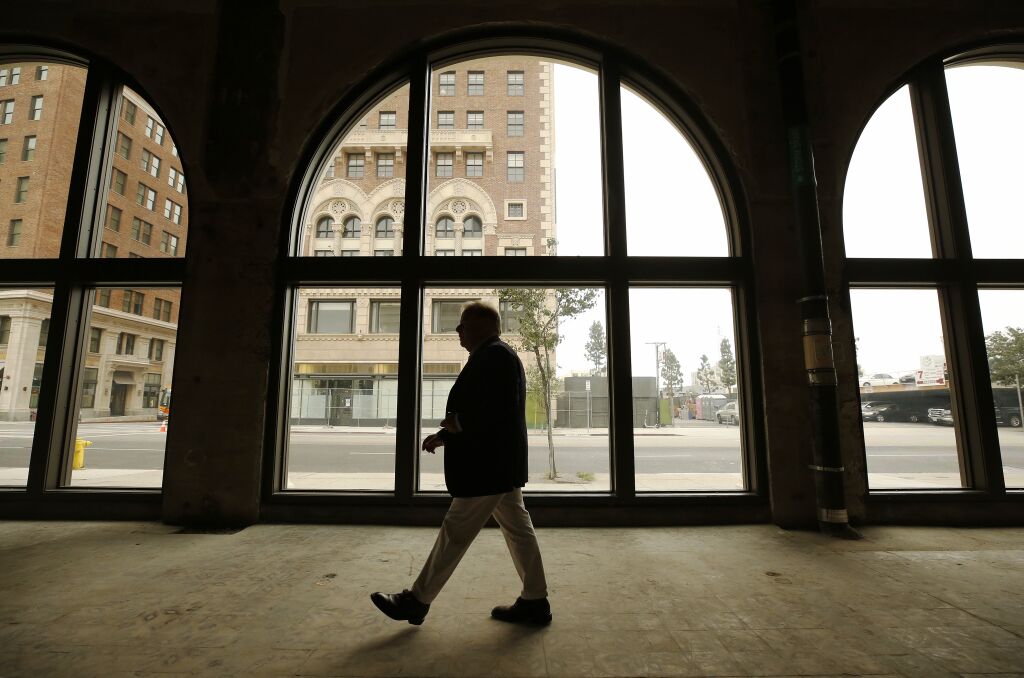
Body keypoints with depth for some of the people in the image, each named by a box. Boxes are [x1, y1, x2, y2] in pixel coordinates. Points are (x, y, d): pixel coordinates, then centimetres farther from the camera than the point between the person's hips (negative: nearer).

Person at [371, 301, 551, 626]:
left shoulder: (494, 355, -15)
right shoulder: (496, 356, 17)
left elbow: (496, 410, -26)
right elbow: (480, 410, 20)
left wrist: (458, 424, -13)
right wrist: (444, 436, 11)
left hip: (487, 467, -10)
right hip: (501, 465, 10)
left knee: (455, 532, 2)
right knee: (517, 529, 13)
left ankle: (417, 601, 18)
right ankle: (535, 601, 24)